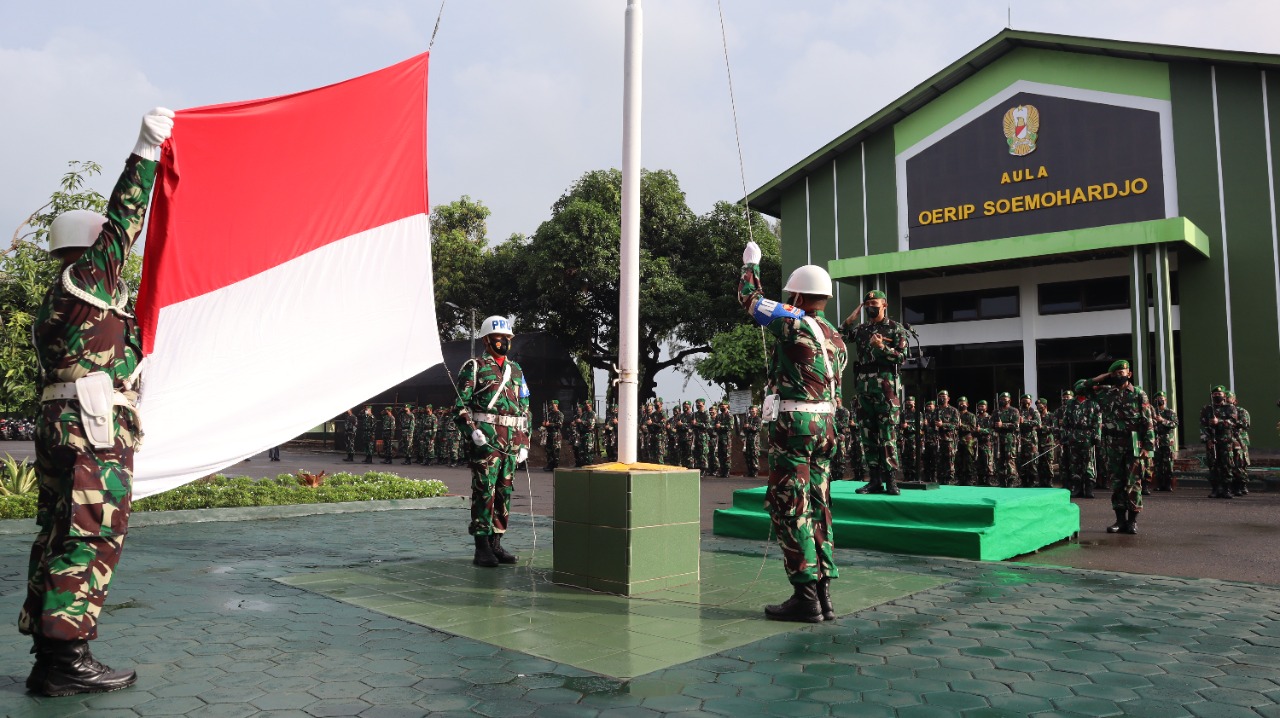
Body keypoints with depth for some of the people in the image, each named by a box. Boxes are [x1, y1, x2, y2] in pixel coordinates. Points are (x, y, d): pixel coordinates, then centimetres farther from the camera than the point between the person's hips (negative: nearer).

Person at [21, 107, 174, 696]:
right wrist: (146, 152, -8)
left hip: (61, 427, 10)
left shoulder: (57, 301, 23)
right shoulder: (84, 281, -5)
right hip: (94, 431, -10)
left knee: (59, 538, 10)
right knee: (91, 539, -9)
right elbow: (122, 224, -10)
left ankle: (49, 658, 16)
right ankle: (66, 660, -7)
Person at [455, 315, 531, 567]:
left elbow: (524, 408, 21)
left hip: (512, 442, 6)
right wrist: (472, 431, -19)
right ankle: (482, 548, 0)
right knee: (484, 492, -5)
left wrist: (524, 443, 14)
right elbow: (461, 405, -5)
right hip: (485, 440, -6)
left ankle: (496, 543, 18)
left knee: (504, 492, 9)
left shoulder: (516, 370, 19)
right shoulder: (474, 367, 1)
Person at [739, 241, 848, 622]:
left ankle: (805, 596, -3)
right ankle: (823, 592, 14)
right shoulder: (835, 337, 14)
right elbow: (834, 391, 17)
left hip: (793, 423, -8)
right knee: (817, 507, 11)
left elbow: (750, 299, 1)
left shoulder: (794, 323, -10)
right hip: (824, 425, 8)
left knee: (790, 508, -4)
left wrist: (750, 263, 18)